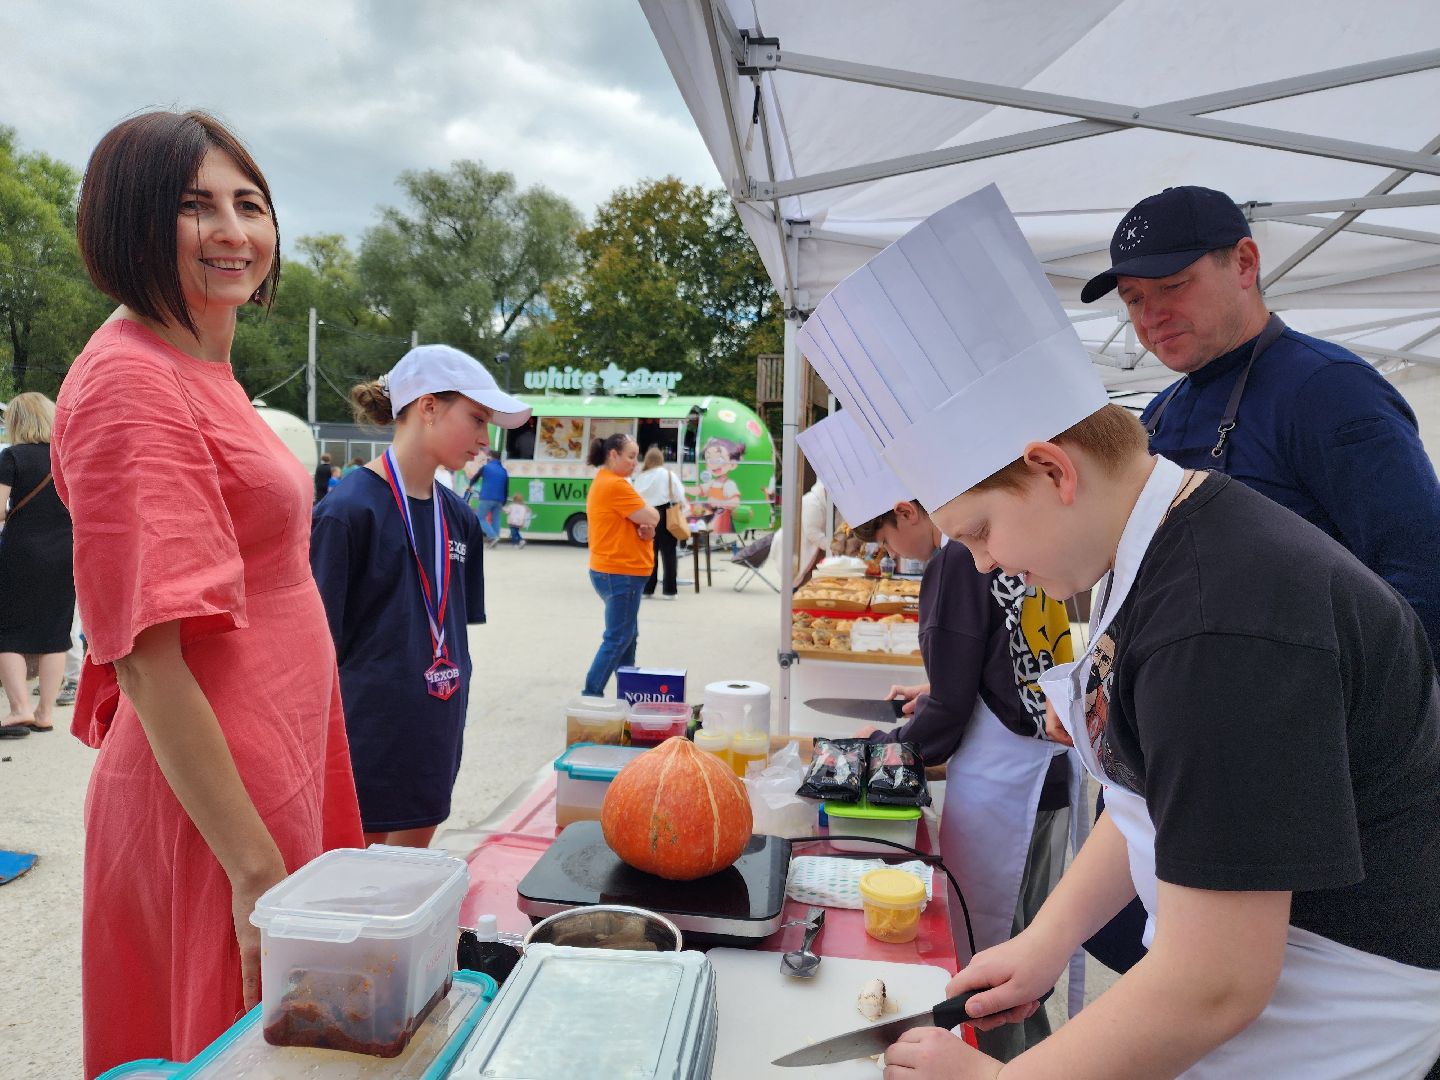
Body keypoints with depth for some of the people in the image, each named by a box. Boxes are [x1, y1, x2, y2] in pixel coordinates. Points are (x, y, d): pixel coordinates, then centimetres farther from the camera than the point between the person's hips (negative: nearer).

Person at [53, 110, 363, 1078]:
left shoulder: (205, 373, 13)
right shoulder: (131, 379, -16)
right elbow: (148, 658, -22)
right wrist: (256, 870, -22)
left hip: (272, 780, 9)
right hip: (215, 806, -9)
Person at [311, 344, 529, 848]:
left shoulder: (459, 517, 7)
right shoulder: (350, 509, -14)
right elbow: (323, 639, -12)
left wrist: (450, 719, 14)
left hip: (435, 739, 6)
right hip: (367, 732, -6)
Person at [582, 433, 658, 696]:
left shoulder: (603, 483, 16)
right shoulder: (616, 485, -17)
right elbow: (651, 517, -18)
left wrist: (644, 528, -4)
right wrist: (649, 515, 5)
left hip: (614, 571, 11)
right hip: (621, 573, -11)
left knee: (627, 636, 15)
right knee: (617, 639, -5)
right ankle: (590, 696, -2)